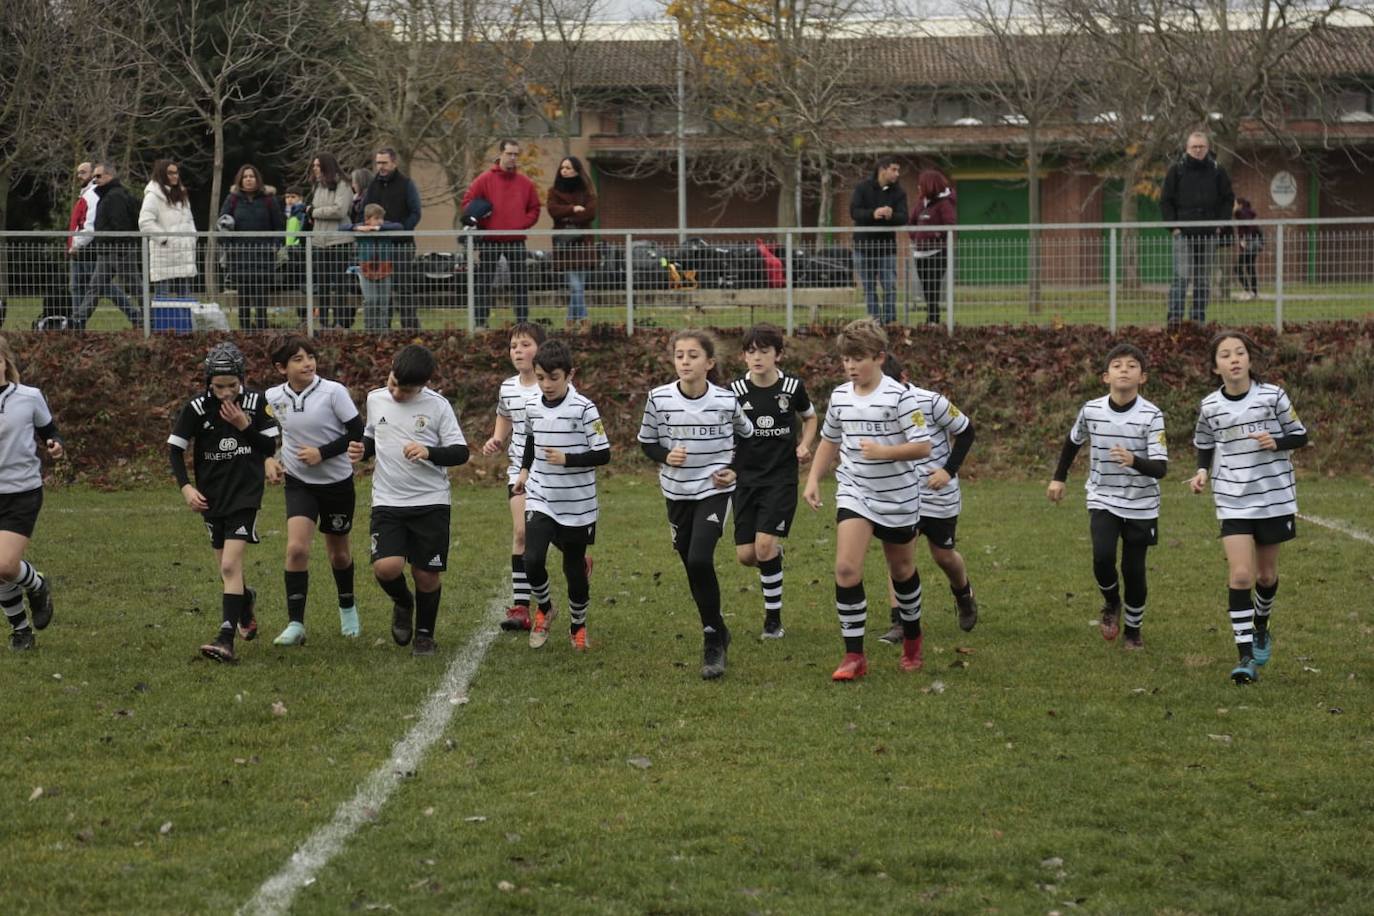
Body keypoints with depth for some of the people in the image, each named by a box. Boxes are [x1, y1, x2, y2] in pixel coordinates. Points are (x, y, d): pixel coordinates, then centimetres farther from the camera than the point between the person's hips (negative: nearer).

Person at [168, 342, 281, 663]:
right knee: (228, 570, 13)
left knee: (230, 566, -16)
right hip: (212, 498, 3)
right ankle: (246, 601, 47)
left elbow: (270, 447, -1)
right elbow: (175, 449, -2)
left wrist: (245, 426, -17)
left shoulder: (256, 402, -7)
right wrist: (186, 487, -14)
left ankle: (226, 640, -21)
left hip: (246, 495, -3)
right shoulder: (197, 408, -8)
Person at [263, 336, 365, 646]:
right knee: (296, 548, -18)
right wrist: (269, 460, -5)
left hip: (337, 481, -1)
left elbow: (358, 434, -13)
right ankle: (295, 624, -13)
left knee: (338, 553, 14)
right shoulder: (273, 398, -6)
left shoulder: (333, 392, -16)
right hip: (299, 483, 1)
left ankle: (347, 608, 42)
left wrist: (322, 452, -20)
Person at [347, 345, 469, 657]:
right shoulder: (375, 399, 4)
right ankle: (403, 603, 17)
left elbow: (460, 452, -5)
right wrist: (362, 450, -1)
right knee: (386, 567, -17)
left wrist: (429, 452, -23)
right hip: (387, 502, 2)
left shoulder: (437, 406, -6)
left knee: (427, 574, 2)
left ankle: (424, 634, 25)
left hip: (431, 502, -2)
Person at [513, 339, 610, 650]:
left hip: (577, 504, -3)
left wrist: (567, 459, -23)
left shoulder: (583, 409, -14)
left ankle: (577, 625, 31)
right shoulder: (532, 406, 2)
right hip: (540, 499, 3)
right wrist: (525, 470, 17)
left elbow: (603, 455, -12)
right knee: (532, 560, -15)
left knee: (574, 569, 6)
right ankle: (543, 608, 14)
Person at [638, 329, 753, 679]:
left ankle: (713, 639, -6)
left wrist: (735, 469, -4)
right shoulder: (659, 399, -8)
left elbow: (747, 437, 9)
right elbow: (647, 442, 5)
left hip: (714, 490, -3)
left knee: (700, 560, -20)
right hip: (677, 493, 3)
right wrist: (665, 457, -15)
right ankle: (716, 635, 29)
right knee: (691, 567, 9)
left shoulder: (726, 400, -9)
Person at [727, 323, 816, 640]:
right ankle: (775, 556, 38)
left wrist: (804, 445, -1)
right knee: (746, 555, 0)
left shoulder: (793, 387, -3)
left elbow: (810, 417, 17)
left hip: (781, 479, -2)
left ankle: (773, 619, -3)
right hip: (746, 479, 2)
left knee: (764, 544, -17)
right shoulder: (735, 391, -4)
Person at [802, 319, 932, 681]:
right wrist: (813, 479, 8)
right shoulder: (839, 397, 2)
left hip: (897, 497, -3)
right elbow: (829, 441, 18)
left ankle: (912, 639, 41)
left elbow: (922, 446, -16)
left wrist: (885, 451, -31)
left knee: (902, 570, 15)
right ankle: (854, 656, -12)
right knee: (846, 568, -15)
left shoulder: (899, 396, -14)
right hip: (854, 492, 3)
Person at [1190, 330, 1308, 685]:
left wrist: (1277, 442, -17)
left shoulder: (1272, 396, -6)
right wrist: (1202, 472, -4)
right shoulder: (1210, 406, -1)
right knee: (1240, 575, -12)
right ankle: (1246, 657, -10)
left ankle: (1261, 627, 44)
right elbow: (1204, 446, 15)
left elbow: (1300, 435, 3)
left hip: (1275, 497, 0)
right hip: (1234, 502, 0)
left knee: (1266, 574, 13)